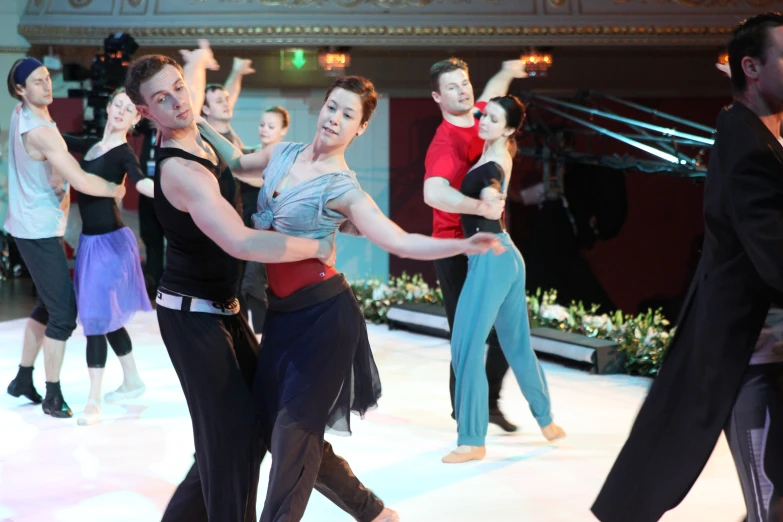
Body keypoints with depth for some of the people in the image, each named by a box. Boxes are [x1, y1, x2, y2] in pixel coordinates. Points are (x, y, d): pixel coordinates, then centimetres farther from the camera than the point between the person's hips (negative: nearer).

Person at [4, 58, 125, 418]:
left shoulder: (20, 115, 5)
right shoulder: (40, 132, -24)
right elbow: (81, 182, -26)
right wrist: (115, 190, -10)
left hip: (32, 226, 10)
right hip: (39, 231, -10)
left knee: (48, 304, 20)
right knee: (64, 312, -7)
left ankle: (23, 379, 28)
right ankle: (53, 396, -1)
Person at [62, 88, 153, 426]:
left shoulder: (124, 153, -12)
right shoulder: (92, 145, 11)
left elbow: (140, 182, -30)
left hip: (108, 241, -8)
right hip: (92, 239, 8)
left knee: (97, 316, -7)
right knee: (106, 316, 17)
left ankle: (94, 402, -2)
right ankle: (132, 381, 31)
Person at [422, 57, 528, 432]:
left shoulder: (481, 119, 3)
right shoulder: (444, 143, -21)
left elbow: (489, 95, 30)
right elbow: (434, 193, -41)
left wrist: (507, 72, 37)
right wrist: (480, 207, -50)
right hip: (457, 249, -8)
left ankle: (489, 400, 24)